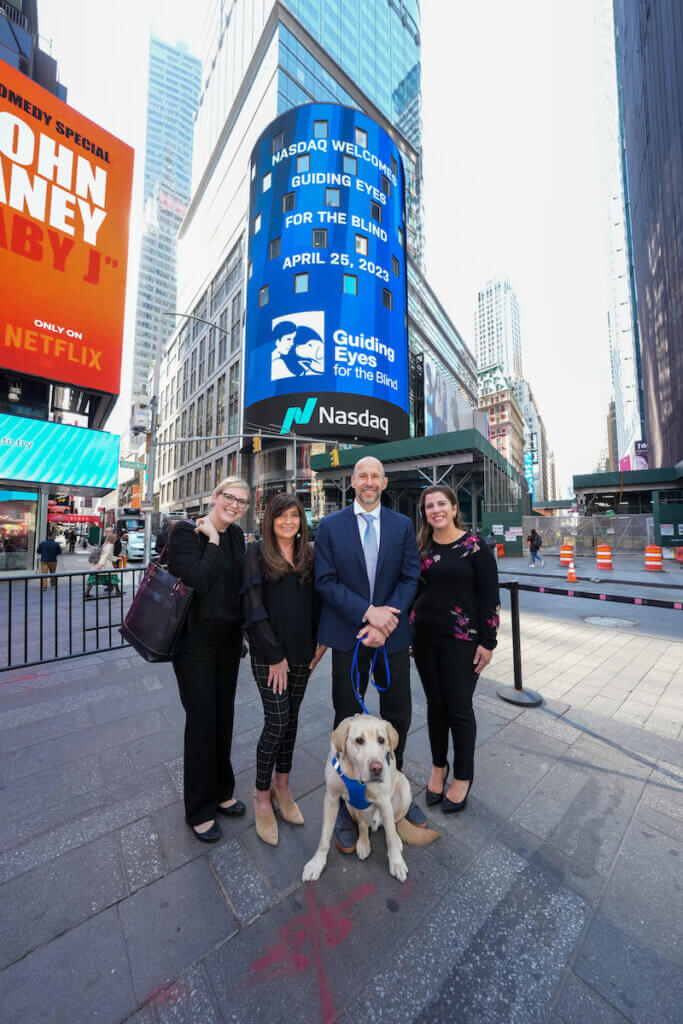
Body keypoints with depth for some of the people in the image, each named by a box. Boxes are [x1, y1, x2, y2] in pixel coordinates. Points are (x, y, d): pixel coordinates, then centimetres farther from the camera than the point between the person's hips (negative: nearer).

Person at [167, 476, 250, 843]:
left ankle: (221, 791, 42)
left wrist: (241, 630, 9)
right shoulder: (186, 531, -14)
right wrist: (213, 541, -21)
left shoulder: (236, 535, 5)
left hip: (228, 637, 6)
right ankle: (199, 810, 33)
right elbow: (198, 581, -25)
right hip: (196, 638, -6)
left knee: (223, 715, 19)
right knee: (202, 720, 8)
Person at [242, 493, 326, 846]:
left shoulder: (309, 555, 6)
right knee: (276, 722, 1)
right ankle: (262, 796, 28)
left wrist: (321, 640, 1)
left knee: (291, 718, 16)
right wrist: (275, 654, -12)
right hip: (268, 654, -4)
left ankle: (282, 785, 38)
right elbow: (253, 606, -12)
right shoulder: (256, 553, -7)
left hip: (302, 652, 4)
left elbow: (316, 601, 10)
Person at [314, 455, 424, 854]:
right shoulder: (330, 526, -2)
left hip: (393, 635, 2)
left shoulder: (403, 525, 3)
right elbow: (326, 581, -8)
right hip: (349, 636, -2)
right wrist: (368, 612, -18)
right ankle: (347, 804, 38)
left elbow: (411, 578, -2)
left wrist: (384, 621, -14)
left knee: (399, 718, 17)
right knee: (348, 722, 13)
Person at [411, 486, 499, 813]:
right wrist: (407, 633, 10)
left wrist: (487, 642, -9)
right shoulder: (421, 548, 2)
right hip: (424, 639, 4)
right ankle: (439, 766, 41)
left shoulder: (474, 546, -9)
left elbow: (490, 596, -8)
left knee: (459, 708, 10)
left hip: (461, 641, -3)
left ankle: (462, 777, 35)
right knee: (435, 704, 18)